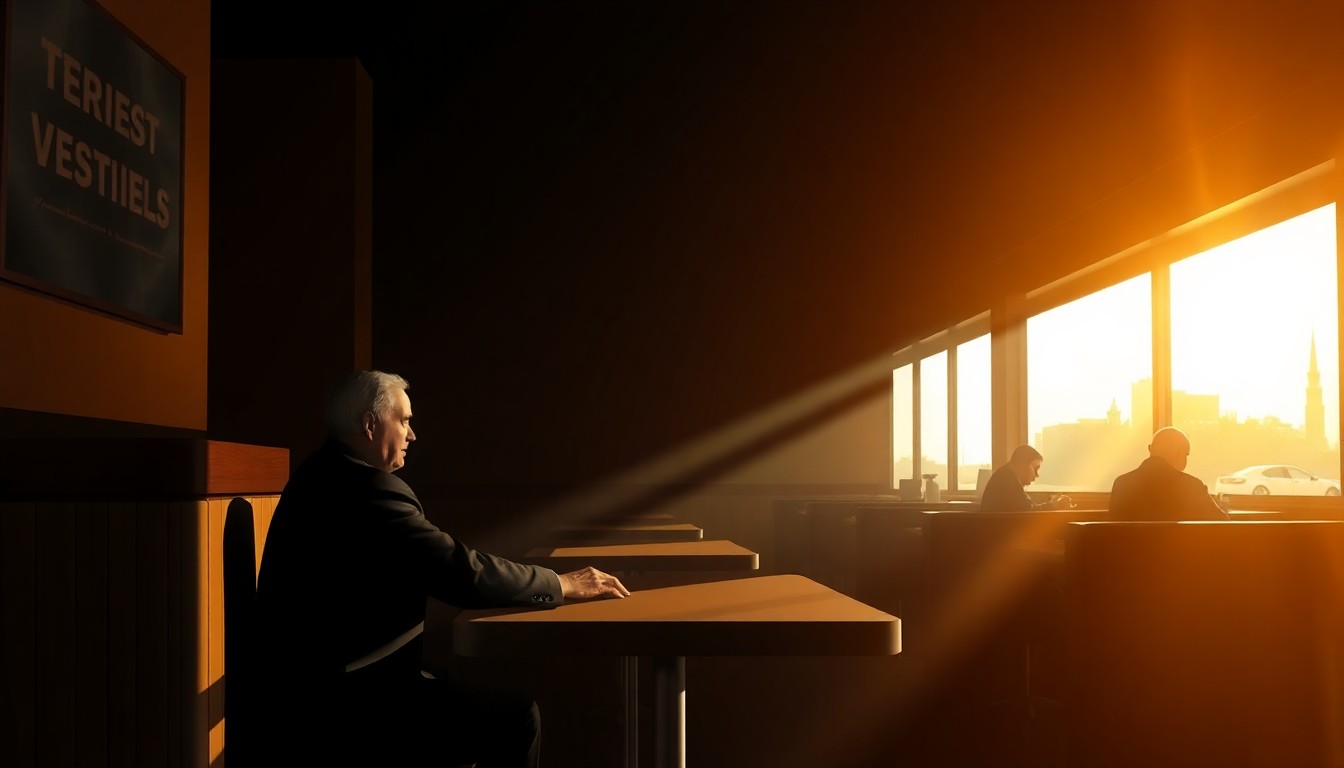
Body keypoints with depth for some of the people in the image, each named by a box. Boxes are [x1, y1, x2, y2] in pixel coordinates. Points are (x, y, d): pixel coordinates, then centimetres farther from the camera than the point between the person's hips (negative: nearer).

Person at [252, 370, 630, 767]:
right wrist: (563, 584, -10)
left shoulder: (324, 475, 12)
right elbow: (463, 573, -22)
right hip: (337, 701, -11)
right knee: (515, 716, -10)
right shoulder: (368, 490, -21)